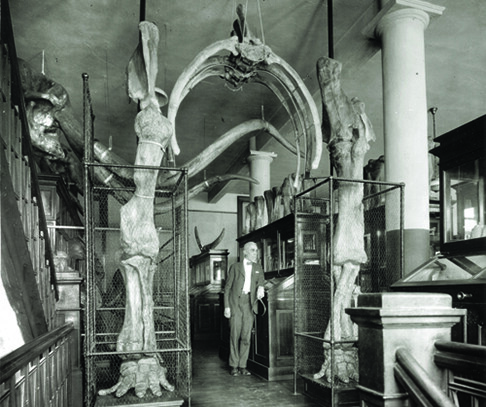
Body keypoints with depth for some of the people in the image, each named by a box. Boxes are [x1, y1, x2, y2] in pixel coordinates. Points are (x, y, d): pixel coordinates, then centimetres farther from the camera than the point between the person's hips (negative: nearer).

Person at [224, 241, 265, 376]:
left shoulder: (258, 268, 16)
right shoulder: (235, 267, 6)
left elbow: (261, 281, 6)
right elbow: (227, 287, 4)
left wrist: (260, 288, -19)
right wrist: (226, 306, -3)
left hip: (249, 304, 3)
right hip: (235, 303, -2)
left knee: (246, 336, 1)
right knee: (234, 335, -2)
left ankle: (243, 366, 9)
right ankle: (234, 366, 7)